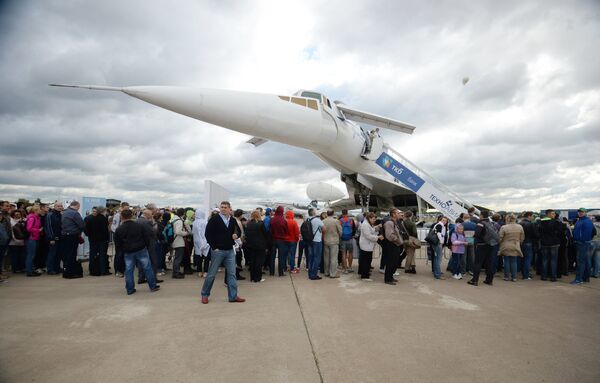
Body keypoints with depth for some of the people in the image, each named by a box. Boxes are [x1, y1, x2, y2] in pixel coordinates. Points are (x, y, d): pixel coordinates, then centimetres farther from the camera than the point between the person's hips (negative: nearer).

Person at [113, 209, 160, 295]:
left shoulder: (119, 230, -3)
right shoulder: (139, 226, -6)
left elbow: (117, 244, 2)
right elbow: (147, 238, -4)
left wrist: (123, 251, 16)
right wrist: (146, 247, 11)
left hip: (127, 253, 1)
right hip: (141, 250, -1)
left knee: (128, 271, 10)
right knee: (147, 268, 6)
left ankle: (130, 289, 13)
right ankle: (153, 286, 12)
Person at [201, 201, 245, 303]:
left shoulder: (233, 220, 8)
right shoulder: (214, 219, -8)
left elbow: (236, 231, 21)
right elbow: (208, 234, -9)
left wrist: (235, 236, -3)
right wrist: (214, 247, -12)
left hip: (230, 250, 5)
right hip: (217, 250, -4)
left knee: (232, 274, 5)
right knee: (211, 274, 5)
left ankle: (233, 296, 13)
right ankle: (205, 295, 21)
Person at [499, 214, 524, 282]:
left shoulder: (504, 227, -13)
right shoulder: (520, 227, 0)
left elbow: (500, 238, -9)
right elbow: (522, 238, 7)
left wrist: (500, 245, 9)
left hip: (506, 248, -2)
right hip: (515, 248, 3)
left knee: (506, 262, 6)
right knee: (514, 262, 8)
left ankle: (506, 276, 11)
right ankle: (514, 277, 10)